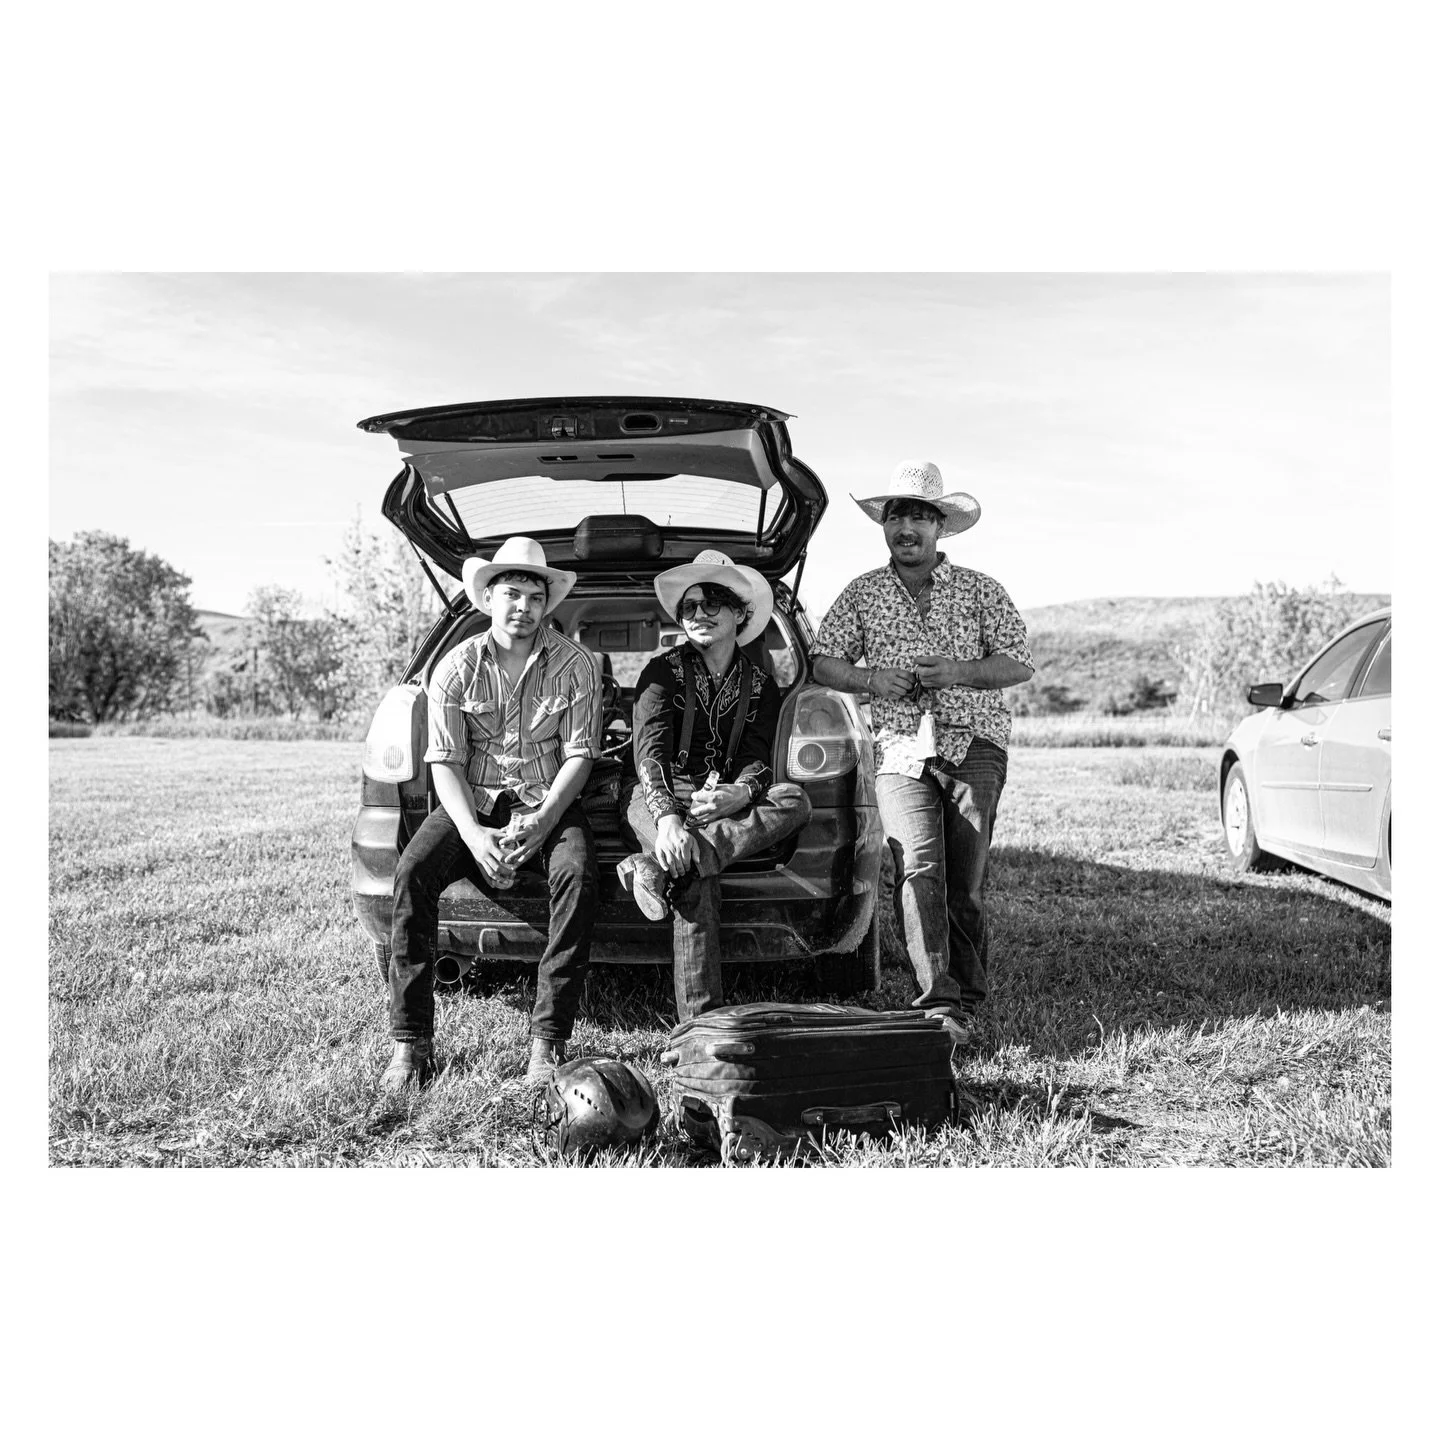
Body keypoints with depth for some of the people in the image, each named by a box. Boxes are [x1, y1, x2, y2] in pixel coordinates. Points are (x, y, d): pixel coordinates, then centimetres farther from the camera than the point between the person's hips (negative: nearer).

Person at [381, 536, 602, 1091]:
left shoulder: (574, 665, -2)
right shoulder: (457, 667, 0)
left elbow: (579, 755, -5)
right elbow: (445, 762, -4)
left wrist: (540, 824, -20)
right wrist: (473, 834, -20)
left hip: (548, 802, -1)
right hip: (472, 802, 1)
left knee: (577, 875, -31)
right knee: (412, 872, -25)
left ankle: (547, 1040, -24)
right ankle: (411, 1042, -19)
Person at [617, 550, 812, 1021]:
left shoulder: (760, 686, 14)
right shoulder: (663, 672, 4)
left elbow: (757, 759, 3)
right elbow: (649, 751, -11)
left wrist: (737, 795, -25)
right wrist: (666, 816, -32)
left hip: (726, 803, 4)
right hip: (660, 795, -3)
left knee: (795, 802, -29)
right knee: (699, 882, -35)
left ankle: (659, 869, -40)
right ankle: (700, 1020, -39)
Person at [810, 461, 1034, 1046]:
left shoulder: (980, 590, 10)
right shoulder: (863, 592, 14)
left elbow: (1020, 664, 5)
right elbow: (823, 661, 13)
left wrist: (958, 671, -12)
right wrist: (872, 680, -6)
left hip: (973, 743, 0)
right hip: (900, 750, 0)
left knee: (964, 886, -4)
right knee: (919, 869, -20)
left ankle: (966, 1001, 12)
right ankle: (940, 1005, -24)